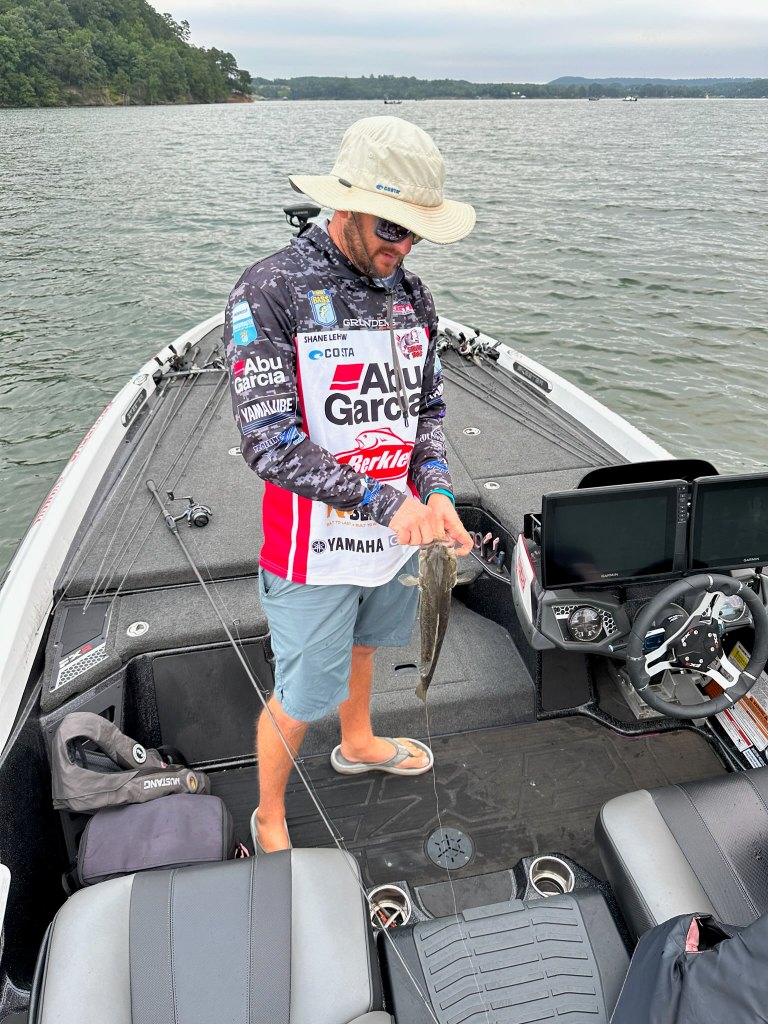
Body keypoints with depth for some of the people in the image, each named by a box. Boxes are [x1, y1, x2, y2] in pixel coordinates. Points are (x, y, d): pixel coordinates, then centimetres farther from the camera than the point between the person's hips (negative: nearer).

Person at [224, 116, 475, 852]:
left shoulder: (410, 295, 2)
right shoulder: (269, 293, -18)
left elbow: (428, 408, 9)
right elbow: (269, 441, -23)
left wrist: (435, 491, -10)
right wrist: (387, 505, -28)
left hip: (396, 530, 6)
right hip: (316, 545, -6)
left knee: (363, 642, 29)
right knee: (301, 698, 7)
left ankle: (358, 743, 57)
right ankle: (268, 819, 35)